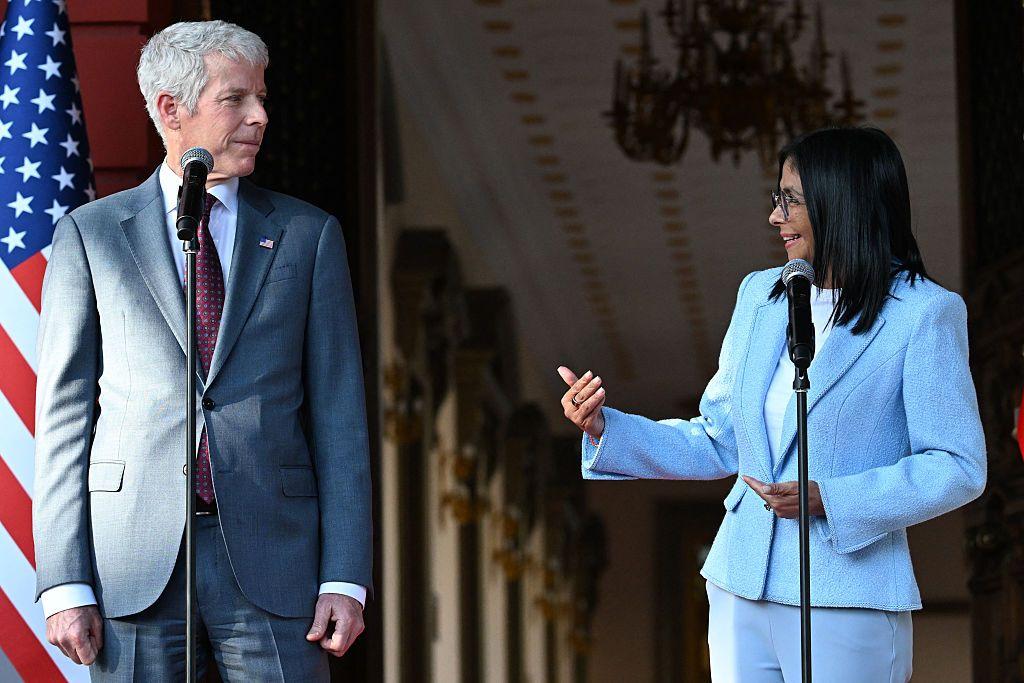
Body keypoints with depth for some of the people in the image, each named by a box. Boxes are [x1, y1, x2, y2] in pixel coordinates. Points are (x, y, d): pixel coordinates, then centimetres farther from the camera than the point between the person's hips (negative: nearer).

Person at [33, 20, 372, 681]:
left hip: (273, 558, 1)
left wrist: (345, 578, -2)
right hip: (134, 571, 0)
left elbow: (339, 412, 7)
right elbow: (65, 411, 5)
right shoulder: (90, 234, 8)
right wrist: (65, 584, -4)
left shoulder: (309, 235, 11)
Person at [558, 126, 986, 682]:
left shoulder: (923, 313, -7)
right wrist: (606, 429, 4)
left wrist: (830, 500, -18)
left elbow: (959, 467, -10)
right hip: (741, 590, 5)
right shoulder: (760, 296, 11)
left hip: (846, 605, -5)